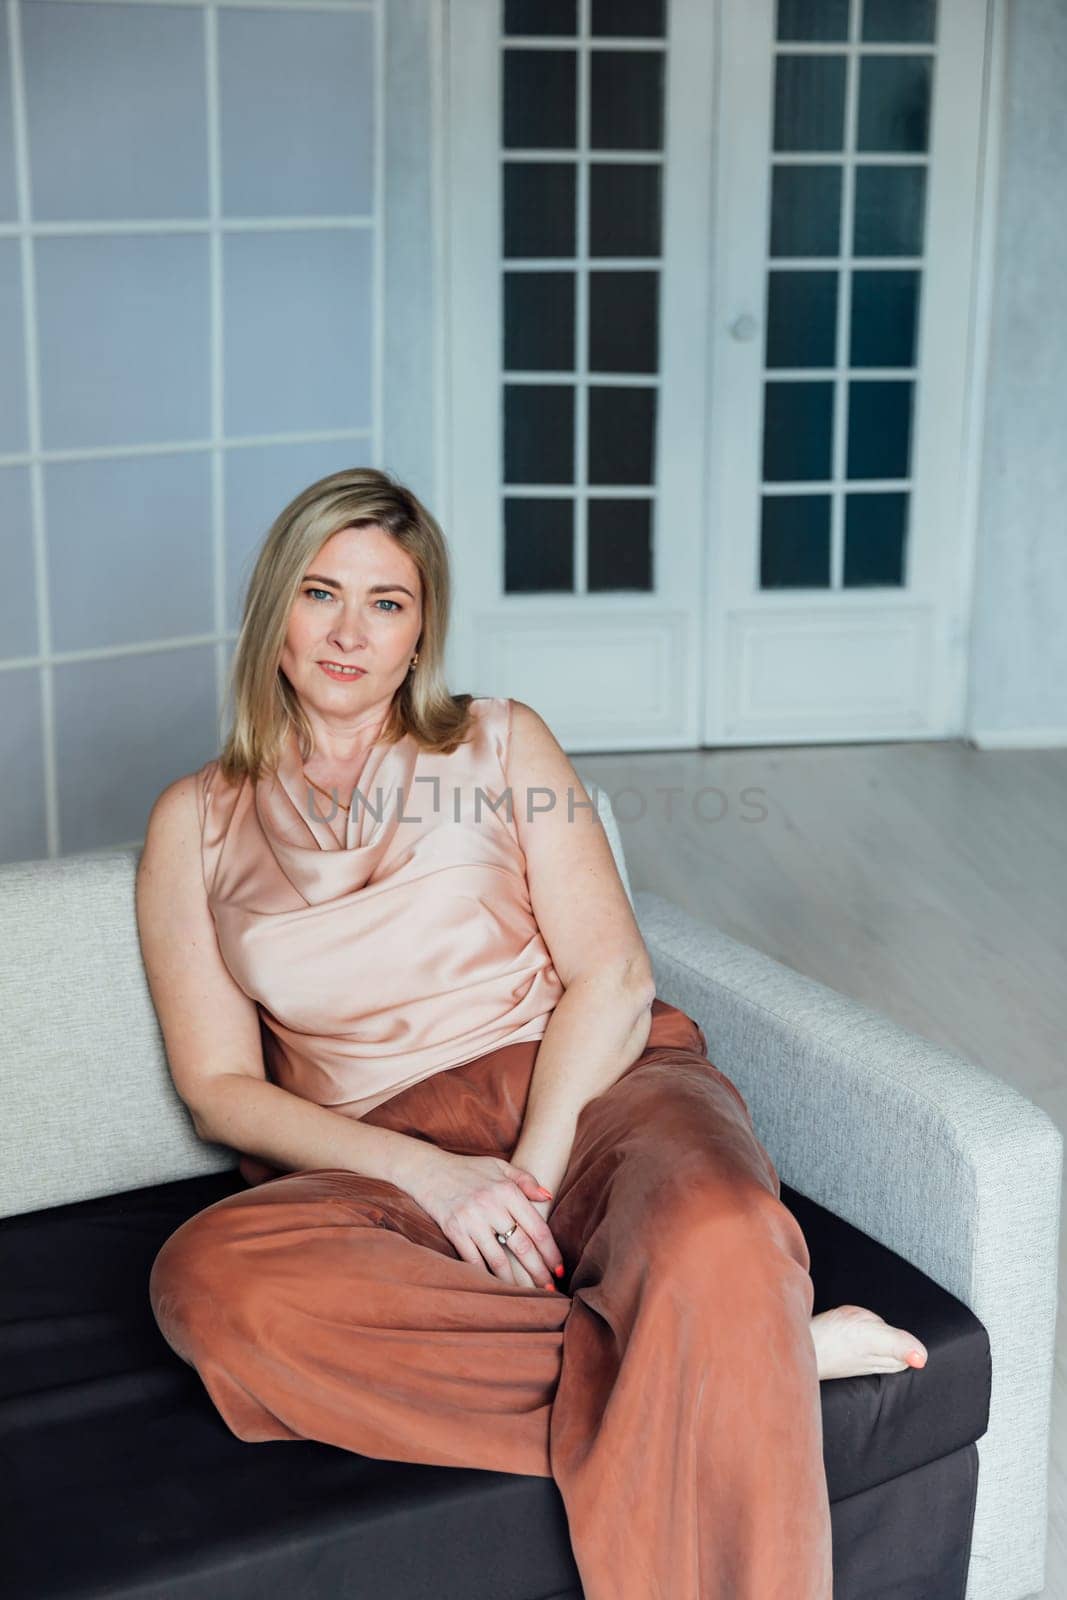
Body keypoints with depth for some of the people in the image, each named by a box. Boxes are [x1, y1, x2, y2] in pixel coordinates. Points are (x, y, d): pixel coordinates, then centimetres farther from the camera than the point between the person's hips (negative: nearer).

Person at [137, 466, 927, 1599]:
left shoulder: (501, 744, 13)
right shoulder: (196, 824, 13)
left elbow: (612, 975, 4)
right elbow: (220, 1088, 6)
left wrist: (531, 1174, -14)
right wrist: (433, 1175, -12)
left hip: (591, 1089, -1)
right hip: (383, 1157, 1)